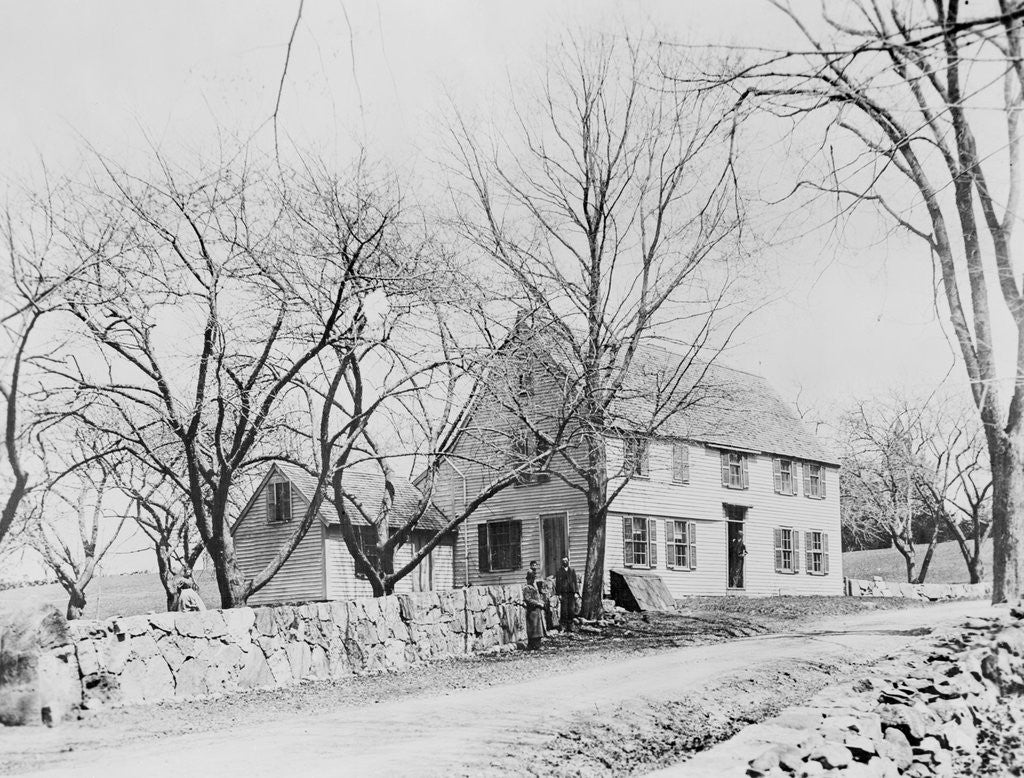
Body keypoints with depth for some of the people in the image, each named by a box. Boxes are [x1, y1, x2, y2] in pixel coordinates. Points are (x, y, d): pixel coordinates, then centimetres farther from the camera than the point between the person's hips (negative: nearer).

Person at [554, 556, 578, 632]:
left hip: (571, 593, 2)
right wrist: (559, 594, -6)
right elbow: (557, 583, 2)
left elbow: (575, 581, 10)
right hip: (563, 593, -2)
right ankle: (563, 626, -1)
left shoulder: (572, 571, 13)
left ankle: (570, 627, 6)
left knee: (571, 610, 0)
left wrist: (576, 592, 0)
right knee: (564, 610, -6)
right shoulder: (559, 571, 5)